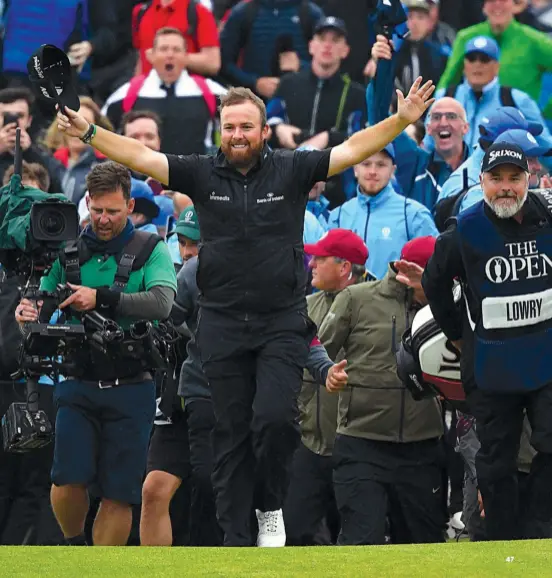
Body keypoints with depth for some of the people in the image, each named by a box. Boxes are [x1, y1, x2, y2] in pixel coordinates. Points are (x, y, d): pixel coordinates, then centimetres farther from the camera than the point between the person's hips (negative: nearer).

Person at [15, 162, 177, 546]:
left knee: (119, 494, 0)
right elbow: (40, 306, 7)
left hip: (130, 388, -1)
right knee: (69, 480, -13)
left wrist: (101, 298, -27)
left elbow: (162, 303, -17)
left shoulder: (151, 250, 0)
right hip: (79, 385, 1)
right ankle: (73, 545, 14)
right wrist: (27, 318, -18)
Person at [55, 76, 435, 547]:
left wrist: (402, 120, -14)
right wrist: (88, 133, -10)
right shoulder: (203, 173, 4)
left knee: (275, 417, -17)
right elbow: (141, 157, -1)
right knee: (232, 433, 4)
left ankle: (271, 505, 9)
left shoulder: (291, 170, 1)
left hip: (283, 323, -2)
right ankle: (236, 538, 10)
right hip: (223, 326, 2)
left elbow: (352, 150, -4)